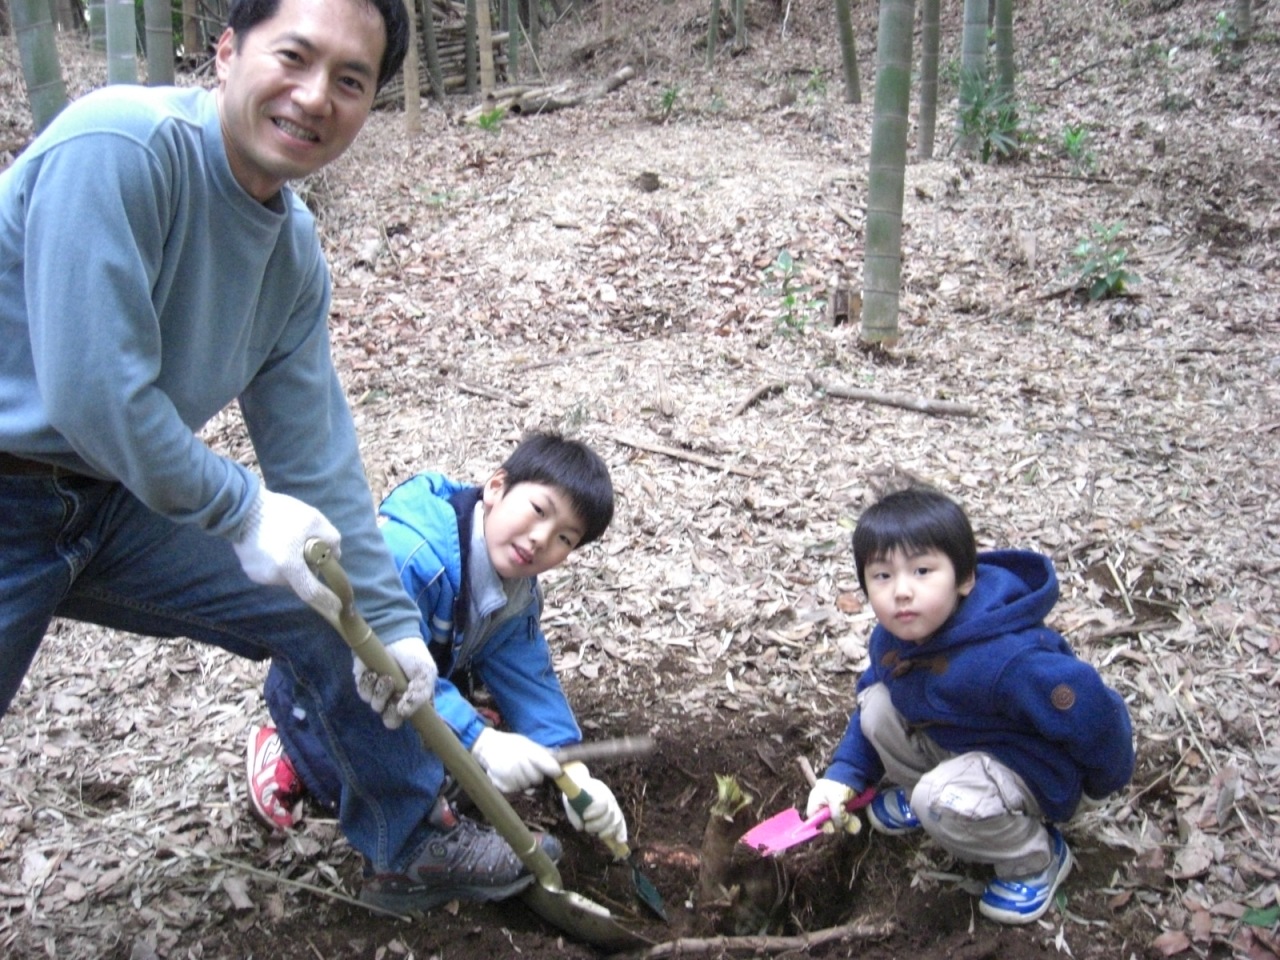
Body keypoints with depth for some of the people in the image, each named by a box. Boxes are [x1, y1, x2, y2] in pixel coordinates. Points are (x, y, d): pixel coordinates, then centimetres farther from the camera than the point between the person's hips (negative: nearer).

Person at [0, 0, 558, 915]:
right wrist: (243, 511, -18)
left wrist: (389, 618, 2)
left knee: (339, 610, 8)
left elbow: (315, 450, 2)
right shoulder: (119, 145, -26)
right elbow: (91, 393, -30)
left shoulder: (296, 252, -2)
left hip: (118, 499, 7)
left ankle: (409, 841, 28)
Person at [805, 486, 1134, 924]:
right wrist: (844, 775, -7)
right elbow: (869, 698, 6)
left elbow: (1090, 710, -30)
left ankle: (1038, 858, -3)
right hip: (948, 742, 7)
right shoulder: (892, 637, -13)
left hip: (1032, 772, -7)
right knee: (877, 704, -10)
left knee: (946, 803, -33)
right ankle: (920, 790, 16)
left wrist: (1102, 782, -8)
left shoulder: (1005, 660, -39)